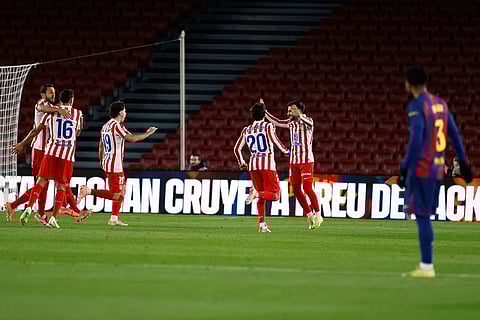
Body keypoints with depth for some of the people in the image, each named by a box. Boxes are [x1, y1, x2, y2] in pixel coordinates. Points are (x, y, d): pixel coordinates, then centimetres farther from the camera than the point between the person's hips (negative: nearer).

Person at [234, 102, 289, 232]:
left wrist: (241, 163, 25)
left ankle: (261, 223, 5)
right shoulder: (268, 126, -2)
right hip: (267, 164, -5)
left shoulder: (246, 130, 11)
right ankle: (256, 194, -28)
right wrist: (285, 150, 0)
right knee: (274, 194, 1)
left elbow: (237, 149, 11)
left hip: (253, 164, 5)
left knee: (261, 195, 12)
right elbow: (274, 140, -16)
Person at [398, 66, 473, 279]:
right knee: (424, 217, 14)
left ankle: (427, 267, -7)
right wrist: (462, 162, 21)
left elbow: (416, 139, -19)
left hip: (421, 169, -8)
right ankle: (425, 265, 14)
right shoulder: (440, 103, 12)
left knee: (422, 217, -6)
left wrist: (404, 169, -17)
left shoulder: (416, 106, -12)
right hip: (438, 168, 8)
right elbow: (454, 134, 15)